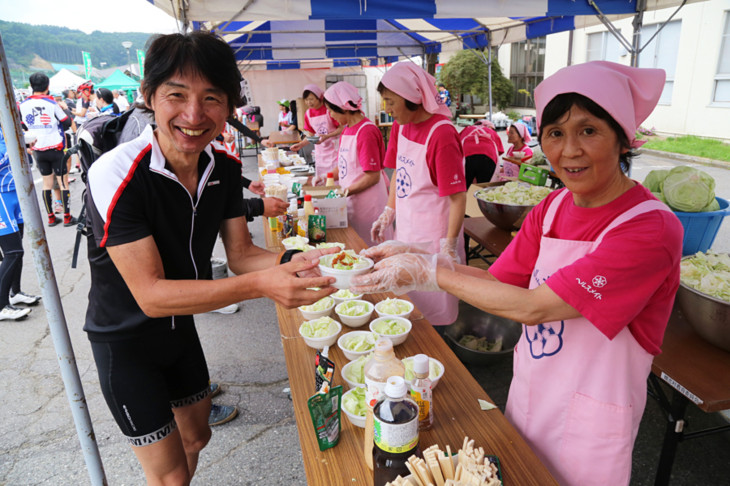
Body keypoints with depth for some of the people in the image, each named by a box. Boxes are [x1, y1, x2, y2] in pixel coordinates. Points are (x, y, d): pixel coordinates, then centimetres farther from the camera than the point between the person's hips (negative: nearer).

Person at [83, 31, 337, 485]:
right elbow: (150, 294, -32)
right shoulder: (116, 176, -31)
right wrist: (260, 285, -43)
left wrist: (294, 261, -29)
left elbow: (241, 254, -7)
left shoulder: (225, 168, -11)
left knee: (197, 437, 25)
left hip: (180, 325, 6)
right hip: (124, 341, -6)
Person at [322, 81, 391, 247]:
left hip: (367, 201, -8)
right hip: (350, 201, 8)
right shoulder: (346, 129, 9)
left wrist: (345, 192, -17)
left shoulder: (366, 132, -18)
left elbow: (373, 177, -19)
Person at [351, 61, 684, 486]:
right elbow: (498, 282, -5)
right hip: (529, 390, 6)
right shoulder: (553, 208, -4)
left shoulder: (651, 228, -26)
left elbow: (532, 307, -30)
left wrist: (431, 273, -26)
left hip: (588, 416, -5)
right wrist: (418, 260, -18)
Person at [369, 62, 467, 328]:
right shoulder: (400, 125, 2)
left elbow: (458, 197, -21)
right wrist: (387, 215, 15)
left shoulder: (441, 134, -22)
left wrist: (449, 246, -21)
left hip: (432, 237, -8)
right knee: (406, 300, 21)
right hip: (405, 231, 8)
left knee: (434, 309, 8)